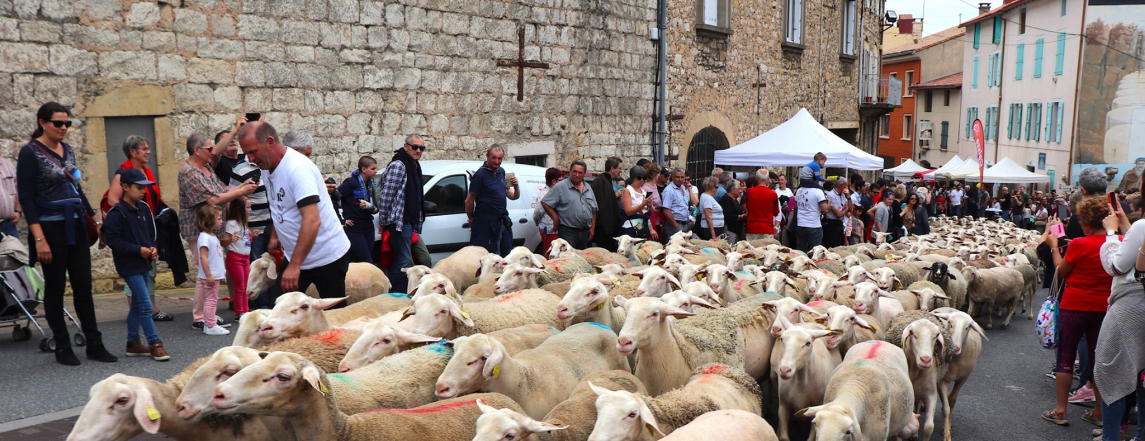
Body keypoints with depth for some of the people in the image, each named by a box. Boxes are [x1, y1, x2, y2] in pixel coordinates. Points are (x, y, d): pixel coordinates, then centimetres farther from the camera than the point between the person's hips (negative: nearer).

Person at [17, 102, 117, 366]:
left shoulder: (68, 150, 11)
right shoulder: (30, 152, -8)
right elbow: (26, 198, -12)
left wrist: (95, 218, 17)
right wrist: (39, 238, -18)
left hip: (76, 226, 6)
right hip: (51, 228, -6)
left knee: (83, 286, 6)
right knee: (55, 288, 3)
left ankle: (94, 345, 12)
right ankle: (63, 348, 14)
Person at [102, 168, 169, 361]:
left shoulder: (144, 208, 6)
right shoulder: (116, 213, -14)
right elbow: (113, 240, -17)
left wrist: (152, 248, -3)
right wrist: (138, 250, -20)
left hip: (143, 262, 8)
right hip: (129, 265, -8)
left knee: (137, 304, 15)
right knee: (145, 305, -9)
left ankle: (133, 342, 26)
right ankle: (154, 344, -3)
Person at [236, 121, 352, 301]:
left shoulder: (298, 168, -23)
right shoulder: (267, 167, 3)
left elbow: (312, 221, -31)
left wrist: (294, 265, -32)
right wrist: (274, 236, 9)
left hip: (327, 257, -8)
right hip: (296, 257, 8)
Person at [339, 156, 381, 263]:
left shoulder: (370, 185, 10)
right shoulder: (351, 183, -11)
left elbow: (376, 209, 12)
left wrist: (370, 207, -12)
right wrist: (341, 221, -13)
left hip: (368, 229, 6)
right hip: (354, 230, -6)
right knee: (368, 264, -8)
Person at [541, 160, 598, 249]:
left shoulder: (588, 188, 13)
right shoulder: (560, 187, -7)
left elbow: (594, 210, 19)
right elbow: (545, 203, -9)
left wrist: (593, 228, 13)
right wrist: (556, 218, -10)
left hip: (585, 232, 6)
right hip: (568, 232, -6)